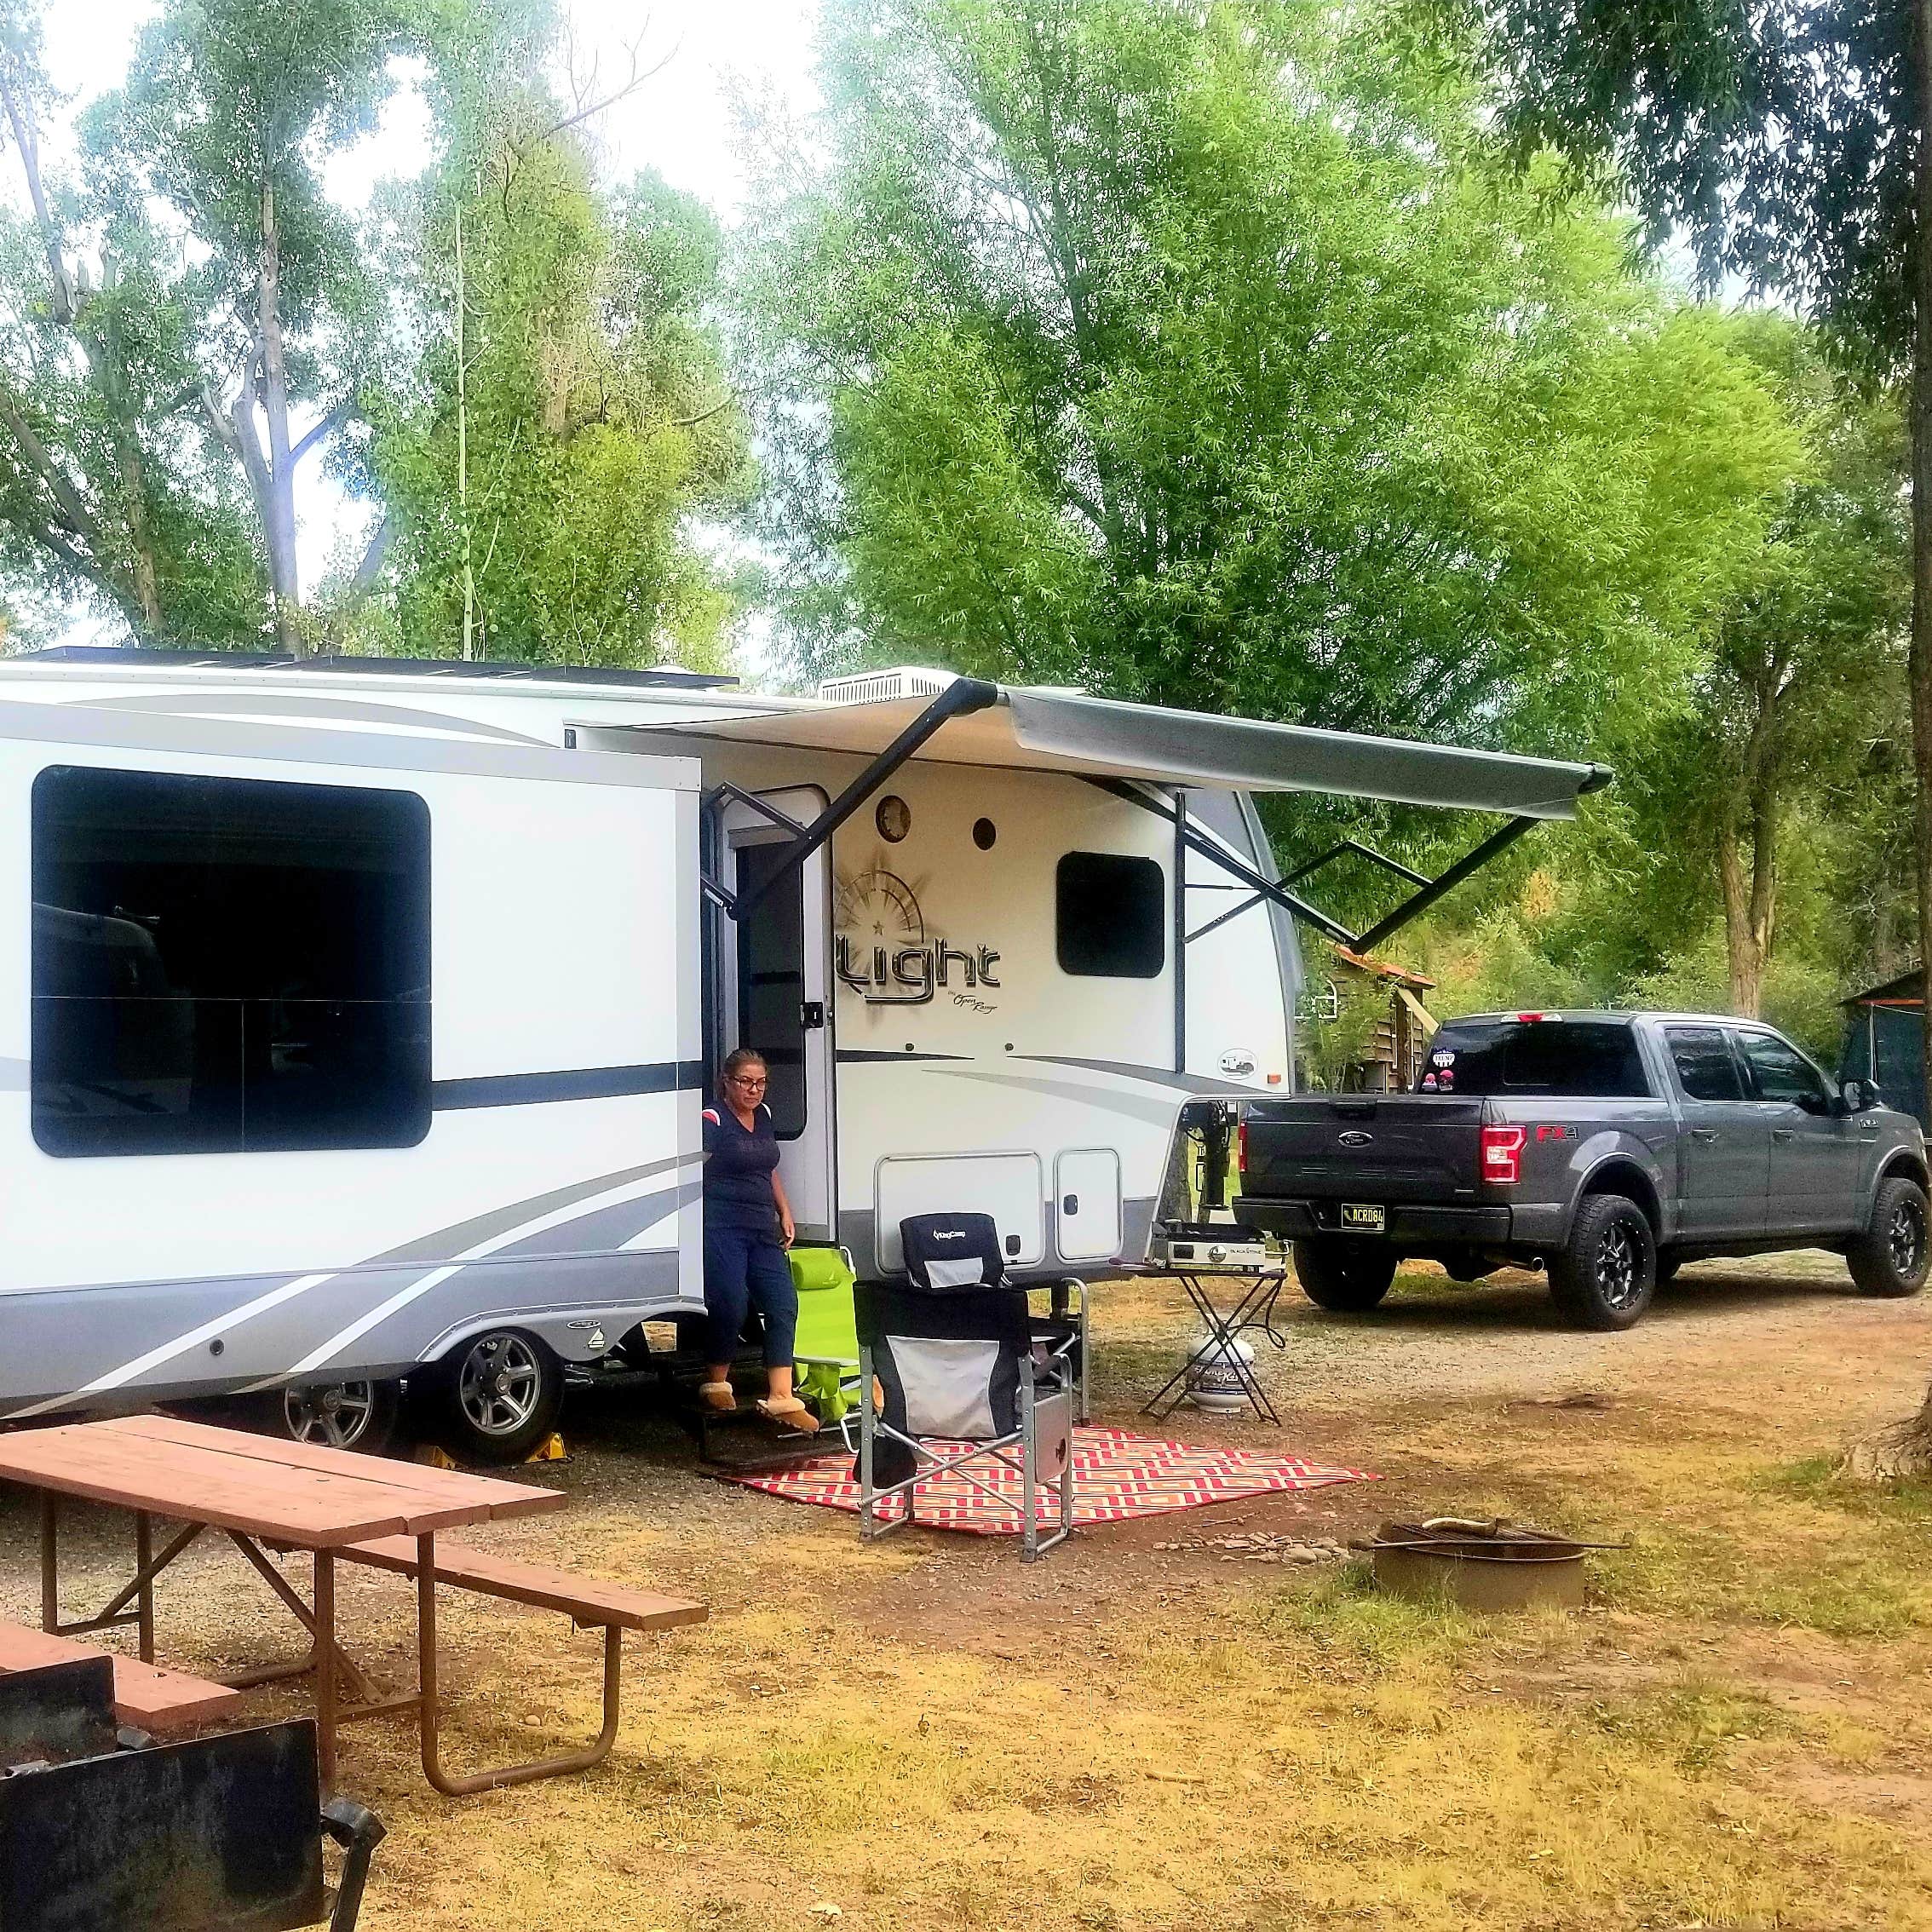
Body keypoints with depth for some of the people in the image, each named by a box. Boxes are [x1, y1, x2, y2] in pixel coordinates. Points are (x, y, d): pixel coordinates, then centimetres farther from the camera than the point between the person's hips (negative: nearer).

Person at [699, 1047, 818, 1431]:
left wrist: (785, 1213, 19)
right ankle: (716, 1382, 15)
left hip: (762, 1229, 8)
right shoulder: (713, 1120, -10)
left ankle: (781, 1399, -3)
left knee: (783, 1305, -2)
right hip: (722, 1229, -8)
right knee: (731, 1308, -11)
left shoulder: (763, 1116, 14)